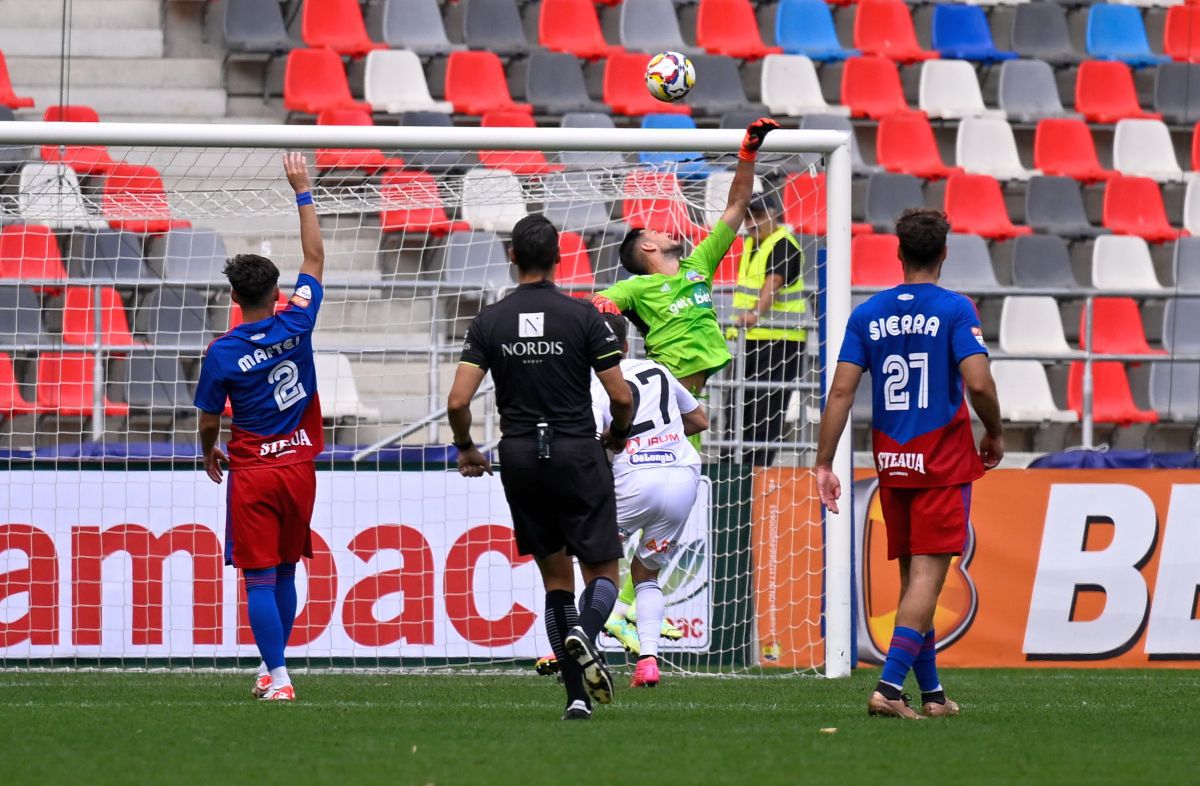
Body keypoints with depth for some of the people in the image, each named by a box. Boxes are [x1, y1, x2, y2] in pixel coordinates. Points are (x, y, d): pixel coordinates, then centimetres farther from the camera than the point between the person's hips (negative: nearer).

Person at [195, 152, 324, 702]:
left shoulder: (222, 354, -12)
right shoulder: (296, 326, -6)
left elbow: (209, 420, 0)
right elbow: (314, 259, 6)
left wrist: (209, 453, 22)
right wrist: (302, 192, 11)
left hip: (252, 473, -3)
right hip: (298, 466, 3)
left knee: (260, 579, -2)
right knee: (284, 574, 15)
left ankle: (277, 677, -10)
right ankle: (272, 665, 24)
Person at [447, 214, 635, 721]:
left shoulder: (488, 322, 0)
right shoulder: (582, 316, -6)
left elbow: (458, 401, -6)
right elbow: (621, 396, -7)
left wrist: (465, 448, 13)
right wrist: (618, 434, 15)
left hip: (519, 457, 3)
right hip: (577, 452, -3)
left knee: (555, 576, 12)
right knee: (602, 572, 6)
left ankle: (577, 697, 3)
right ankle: (584, 632, -29)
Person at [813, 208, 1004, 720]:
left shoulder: (868, 314, 5)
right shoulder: (955, 310, -7)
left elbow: (841, 391, 0)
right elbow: (978, 384, -16)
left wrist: (824, 464, 2)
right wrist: (995, 435, 2)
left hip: (892, 464, 4)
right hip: (944, 463, -4)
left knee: (912, 576, 14)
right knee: (928, 575, -6)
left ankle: (931, 693, 19)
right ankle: (890, 687, -20)